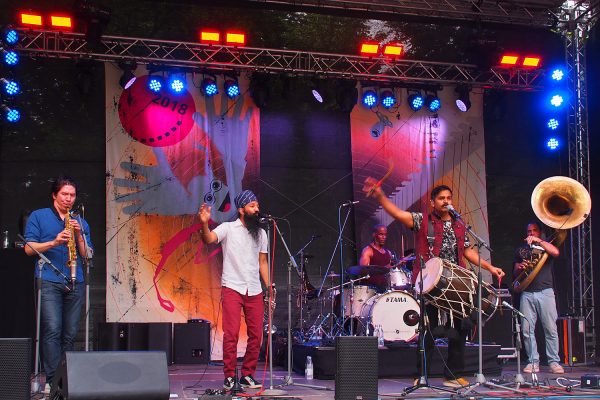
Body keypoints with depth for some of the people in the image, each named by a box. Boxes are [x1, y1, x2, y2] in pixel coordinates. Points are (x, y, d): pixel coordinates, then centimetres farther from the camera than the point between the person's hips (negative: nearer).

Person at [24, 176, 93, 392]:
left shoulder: (80, 222, 17)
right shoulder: (38, 216, 9)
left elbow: (87, 255, 10)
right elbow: (29, 248, 0)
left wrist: (79, 236, -7)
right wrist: (54, 242, -13)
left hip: (75, 283, 3)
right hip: (49, 281, -3)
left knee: (70, 333, 3)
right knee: (52, 330, -14)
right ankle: (51, 379, -13)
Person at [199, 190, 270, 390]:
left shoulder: (261, 233, 15)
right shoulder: (228, 228, 0)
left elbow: (263, 262, 17)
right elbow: (209, 239, -18)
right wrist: (205, 223, -38)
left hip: (254, 291, 5)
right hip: (232, 288, -4)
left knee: (256, 335, 2)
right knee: (231, 334, -8)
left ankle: (247, 375, 14)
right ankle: (229, 377, 0)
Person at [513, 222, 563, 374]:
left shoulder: (546, 246, 13)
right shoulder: (521, 250, 21)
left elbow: (556, 252, -11)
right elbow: (515, 273, 19)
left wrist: (538, 241, -15)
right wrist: (520, 267, -3)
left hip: (545, 291, -2)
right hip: (527, 294, 3)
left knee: (551, 329, -5)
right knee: (527, 330, -4)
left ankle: (554, 361, 1)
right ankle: (533, 361, 2)